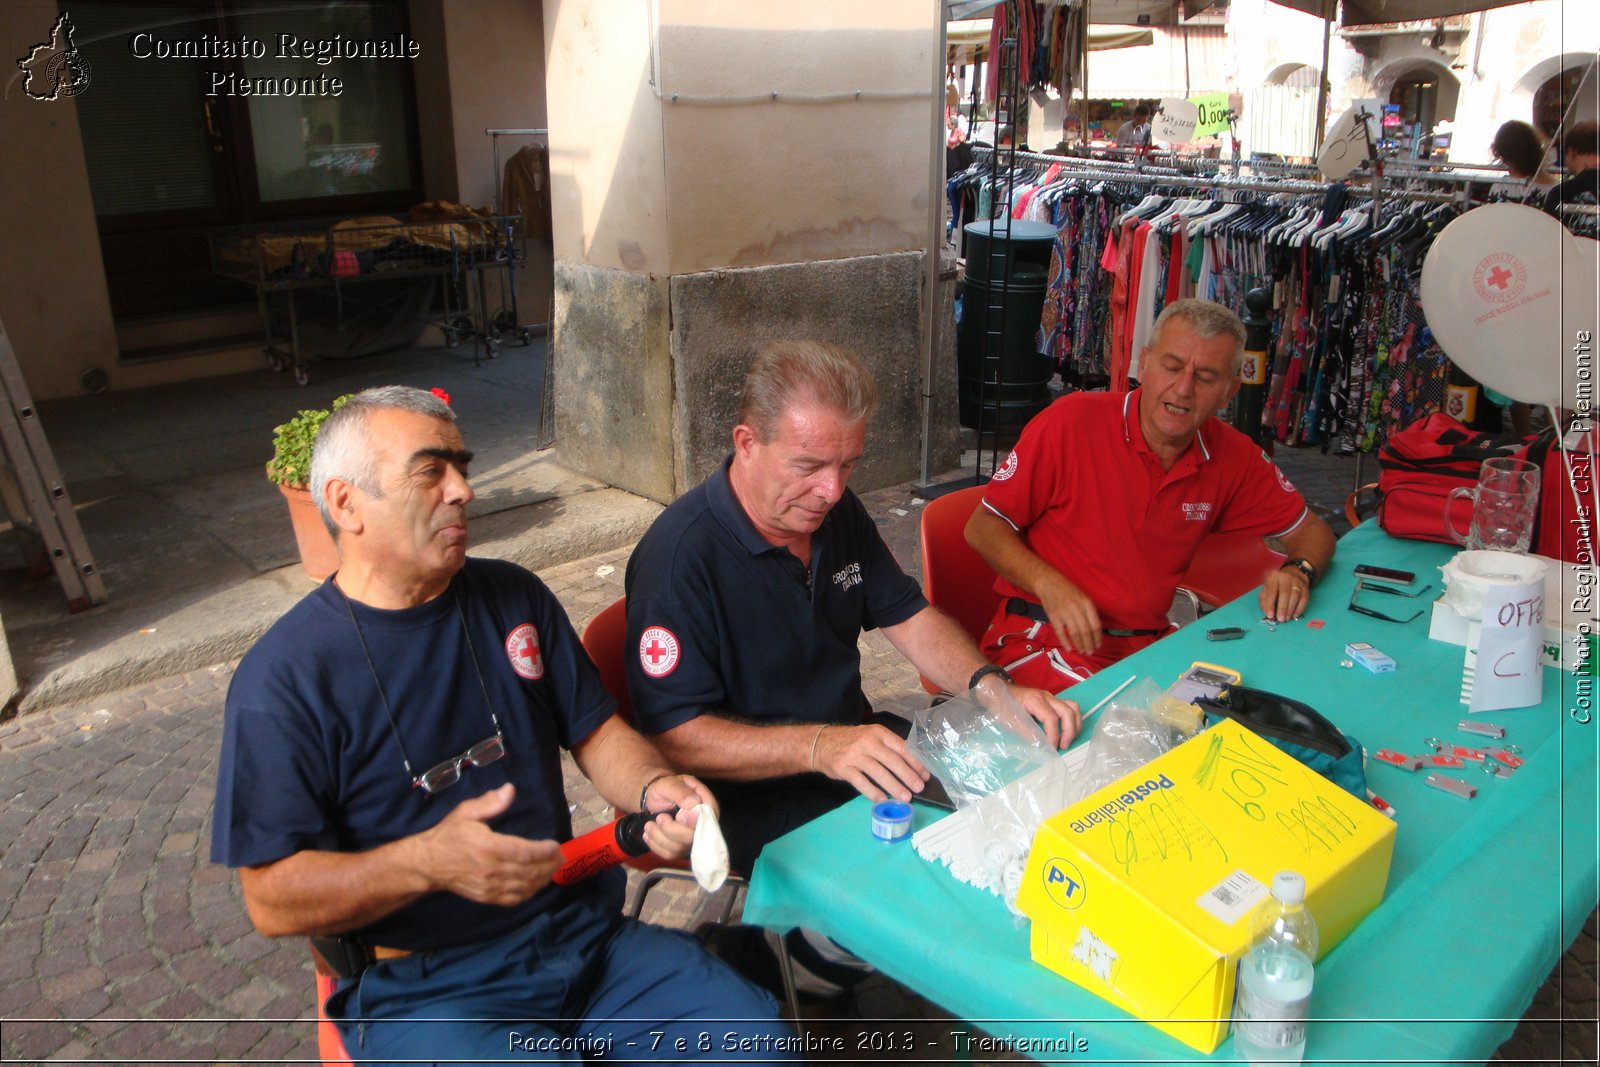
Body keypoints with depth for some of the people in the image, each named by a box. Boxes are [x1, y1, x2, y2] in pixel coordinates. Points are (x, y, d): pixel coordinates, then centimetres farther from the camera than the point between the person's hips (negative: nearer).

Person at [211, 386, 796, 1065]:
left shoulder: (514, 598, 7)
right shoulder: (284, 676, -10)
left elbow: (596, 732, 10)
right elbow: (272, 900, -11)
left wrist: (654, 787, -13)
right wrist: (427, 862, -28)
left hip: (579, 927, 5)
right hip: (421, 987, -4)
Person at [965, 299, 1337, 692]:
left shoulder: (1232, 456, 4)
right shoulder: (1073, 421, -10)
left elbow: (1312, 531, 17)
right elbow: (983, 526, -5)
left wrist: (1299, 571, -7)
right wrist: (1049, 584, -21)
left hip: (1147, 645, 6)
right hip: (1043, 640, -5)